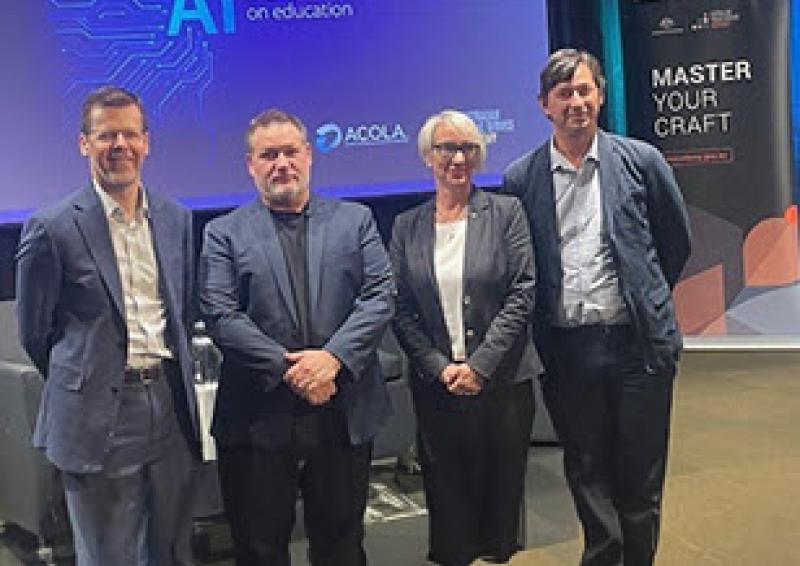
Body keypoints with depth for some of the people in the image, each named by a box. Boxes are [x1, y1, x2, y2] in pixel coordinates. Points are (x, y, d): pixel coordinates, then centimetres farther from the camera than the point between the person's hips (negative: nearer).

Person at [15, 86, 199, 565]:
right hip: (99, 418, -4)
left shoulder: (177, 219, 7)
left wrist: (168, 377, 14)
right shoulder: (53, 228, -9)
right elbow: (35, 332, 0)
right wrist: (84, 383, 9)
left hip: (172, 405, 5)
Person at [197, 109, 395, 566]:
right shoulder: (225, 233, 5)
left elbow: (382, 296, -1)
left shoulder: (355, 220, 9)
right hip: (260, 418, -1)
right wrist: (287, 369, -16)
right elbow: (220, 316, -6)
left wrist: (332, 357, -15)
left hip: (345, 412, 1)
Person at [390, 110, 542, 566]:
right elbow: (401, 309, 4)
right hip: (437, 386, 1)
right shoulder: (407, 226, 7)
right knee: (446, 489, 8)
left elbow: (523, 294, -5)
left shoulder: (506, 212, 1)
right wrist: (440, 368, -8)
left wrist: (480, 365, -11)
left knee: (502, 485, 7)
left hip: (502, 379, -1)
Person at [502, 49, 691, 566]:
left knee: (641, 474, 9)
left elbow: (677, 241, 10)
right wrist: (542, 332, 8)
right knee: (586, 473, 12)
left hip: (637, 342, -1)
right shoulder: (521, 179, 2)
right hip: (566, 347, 1)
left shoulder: (641, 160, 0)